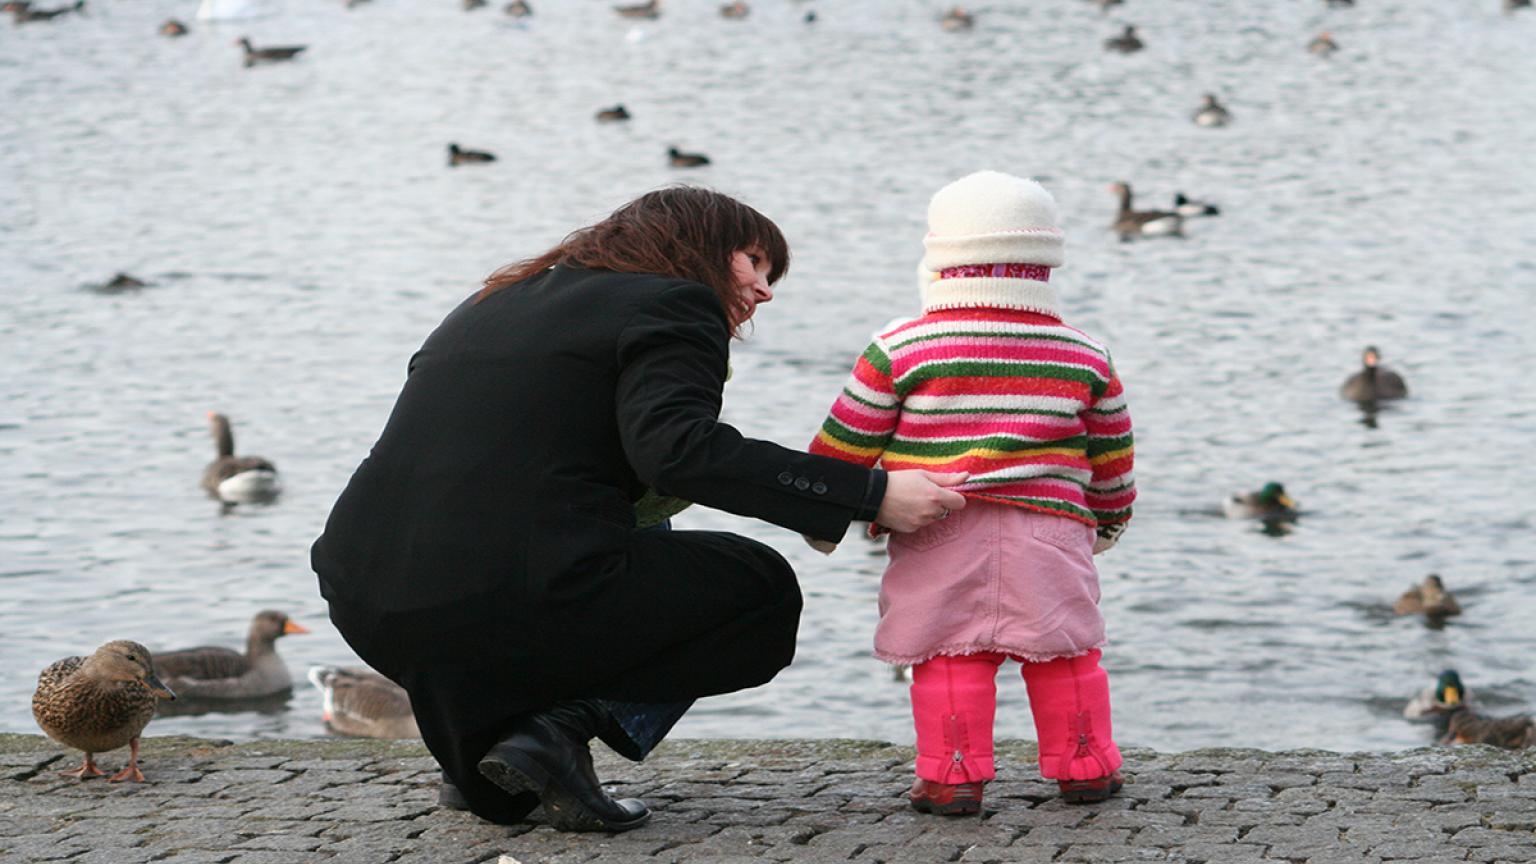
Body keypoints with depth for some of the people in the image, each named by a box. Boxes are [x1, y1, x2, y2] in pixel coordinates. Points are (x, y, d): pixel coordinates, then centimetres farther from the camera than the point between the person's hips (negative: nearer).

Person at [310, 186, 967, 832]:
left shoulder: (505, 298, 26)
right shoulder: (673, 305, 1)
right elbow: (678, 448, -17)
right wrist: (869, 495, -17)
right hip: (511, 605, -8)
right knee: (764, 591, 12)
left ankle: (471, 747, 16)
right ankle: (561, 729, -7)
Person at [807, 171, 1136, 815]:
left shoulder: (899, 352, 0)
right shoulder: (1085, 359, 8)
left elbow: (845, 445, 6)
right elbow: (1111, 455, 18)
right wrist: (1108, 519, 36)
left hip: (938, 540, -2)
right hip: (1052, 532, 2)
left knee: (948, 656, 2)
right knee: (1064, 653, 12)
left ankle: (952, 775, -1)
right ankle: (1084, 767, 16)